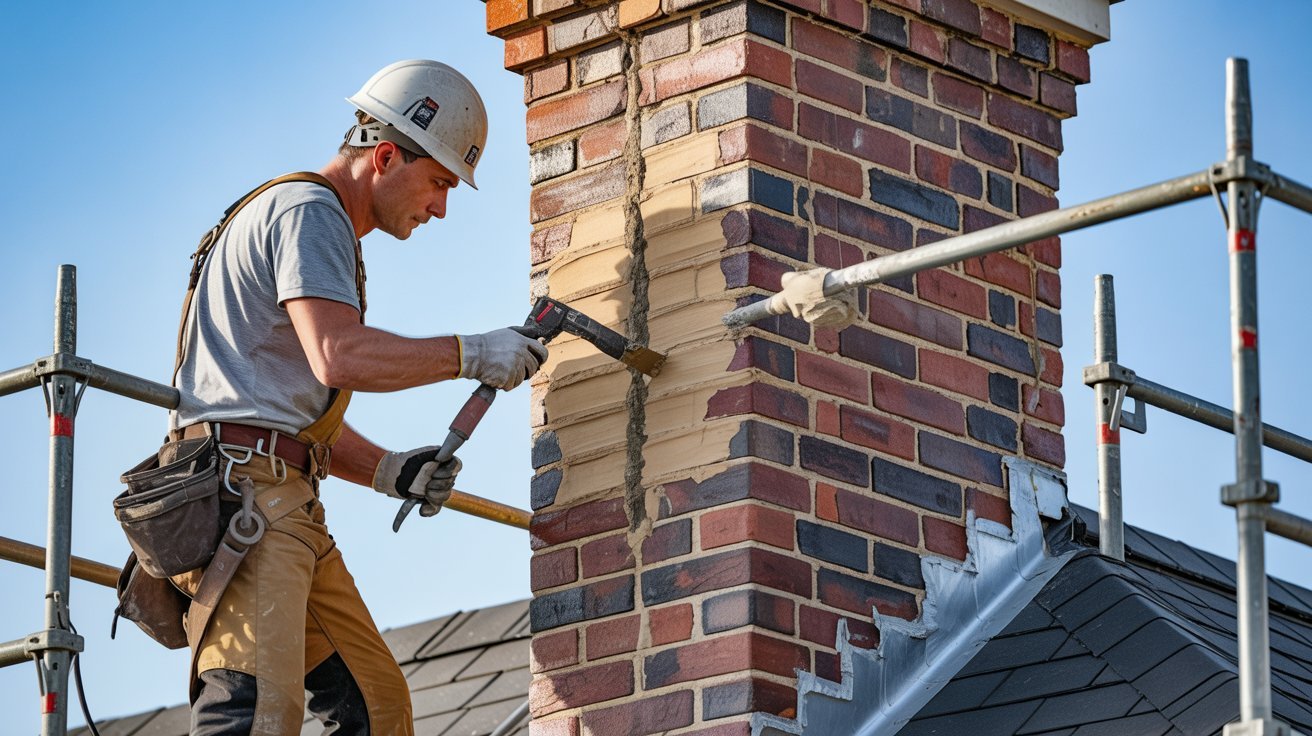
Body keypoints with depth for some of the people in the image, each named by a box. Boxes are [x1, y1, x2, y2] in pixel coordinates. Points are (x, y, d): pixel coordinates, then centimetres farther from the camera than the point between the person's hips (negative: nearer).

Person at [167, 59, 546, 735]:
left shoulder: (326, 230, 30)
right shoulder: (309, 212, -3)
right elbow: (339, 357, -21)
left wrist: (389, 471, 13)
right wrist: (470, 354, -11)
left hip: (287, 504, 11)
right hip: (242, 483, -11)